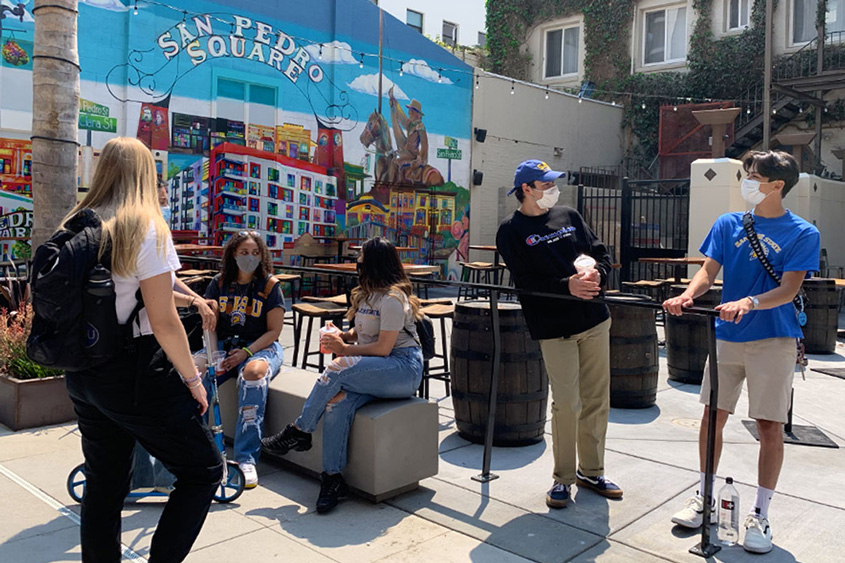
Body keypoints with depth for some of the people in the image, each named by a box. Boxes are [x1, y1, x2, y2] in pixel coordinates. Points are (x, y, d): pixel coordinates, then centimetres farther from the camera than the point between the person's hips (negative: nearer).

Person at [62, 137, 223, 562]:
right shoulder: (147, 228, -14)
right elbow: (164, 322, -17)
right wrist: (192, 379, -7)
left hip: (81, 377, 8)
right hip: (135, 375, -7)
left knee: (103, 483, 19)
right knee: (204, 471, 7)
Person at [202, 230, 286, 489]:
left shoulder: (270, 286, 1)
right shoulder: (219, 283, 11)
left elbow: (274, 331, -4)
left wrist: (246, 353, -17)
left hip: (262, 347, -3)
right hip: (224, 345, 3)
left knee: (253, 372, -38)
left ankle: (246, 459, -34)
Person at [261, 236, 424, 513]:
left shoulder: (392, 298, -12)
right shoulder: (368, 294, 17)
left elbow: (383, 348, -16)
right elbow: (361, 332, 26)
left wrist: (344, 349, -10)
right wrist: (344, 336, 5)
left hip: (403, 368, -8)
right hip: (374, 371, 8)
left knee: (339, 367, -29)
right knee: (337, 400, -22)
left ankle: (299, 431, -13)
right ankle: (333, 478, -21)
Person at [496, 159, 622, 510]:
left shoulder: (569, 216, 14)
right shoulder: (511, 231, -1)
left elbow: (600, 252, 13)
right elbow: (524, 281, -11)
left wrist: (596, 276, -8)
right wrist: (567, 286, -22)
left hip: (594, 321, 5)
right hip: (553, 327, -5)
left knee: (596, 399, 11)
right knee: (567, 403, -6)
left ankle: (591, 471, 27)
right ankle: (563, 478, 12)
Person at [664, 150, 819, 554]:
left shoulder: (802, 233, -3)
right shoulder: (728, 224, 7)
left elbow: (789, 288, -12)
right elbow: (709, 270, 0)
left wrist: (748, 303, -31)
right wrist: (689, 294, -22)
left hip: (772, 339, -3)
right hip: (726, 335, 3)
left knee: (769, 426, 1)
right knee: (713, 416, 8)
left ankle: (760, 515, 15)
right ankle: (704, 498, 24)